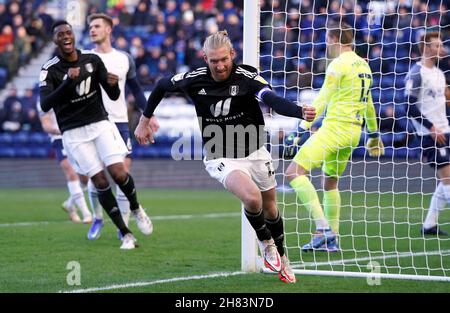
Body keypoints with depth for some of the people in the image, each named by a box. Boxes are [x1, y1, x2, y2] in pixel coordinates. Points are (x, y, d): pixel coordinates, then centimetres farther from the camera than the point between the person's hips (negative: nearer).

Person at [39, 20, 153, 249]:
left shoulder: (92, 60, 1)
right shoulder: (50, 70, -9)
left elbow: (114, 96, 3)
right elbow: (45, 105, -25)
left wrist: (113, 84, -21)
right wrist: (68, 82, -37)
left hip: (100, 125, 2)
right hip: (73, 134, -2)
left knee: (118, 173, -12)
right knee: (100, 182, -7)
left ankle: (136, 209, 20)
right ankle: (126, 234, 2)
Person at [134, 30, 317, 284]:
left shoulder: (247, 77, -18)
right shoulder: (194, 80, -12)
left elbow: (274, 100, -35)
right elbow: (162, 85, 7)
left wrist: (301, 112, -55)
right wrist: (145, 120, 13)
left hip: (255, 153, 1)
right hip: (221, 158, -1)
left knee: (270, 208, 15)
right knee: (252, 197, -27)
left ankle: (281, 256, 43)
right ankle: (265, 242, 3)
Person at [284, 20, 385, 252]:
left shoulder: (338, 64, -10)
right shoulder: (363, 65, 15)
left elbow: (321, 101, -15)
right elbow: (368, 103, 25)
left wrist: (303, 128, -15)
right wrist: (374, 134, 34)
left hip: (334, 128, -9)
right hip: (354, 132, 9)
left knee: (294, 172, -13)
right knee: (330, 182, 20)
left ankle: (322, 226, -20)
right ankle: (331, 238, 19)